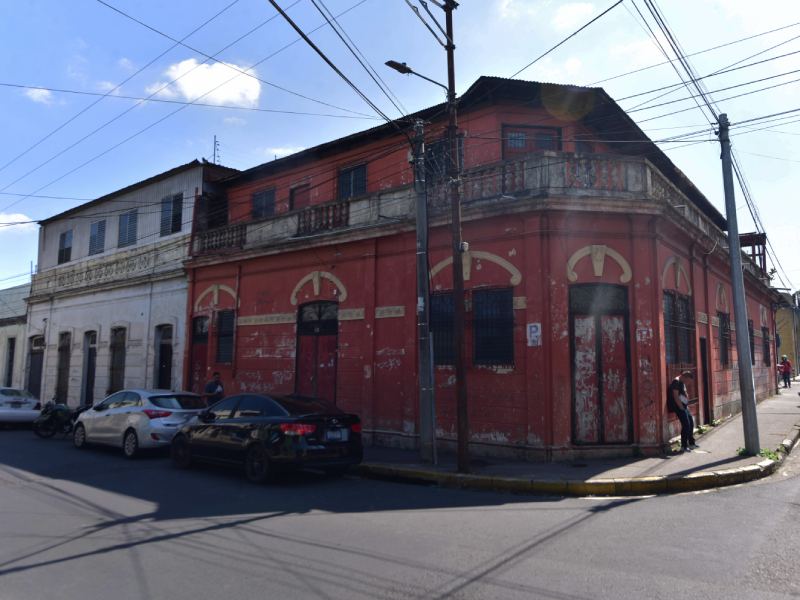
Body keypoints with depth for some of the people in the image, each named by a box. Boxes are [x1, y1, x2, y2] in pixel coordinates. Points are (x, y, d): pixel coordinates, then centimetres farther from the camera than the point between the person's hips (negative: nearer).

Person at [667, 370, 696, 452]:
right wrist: (681, 408, -19)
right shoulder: (676, 382, -17)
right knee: (686, 424, -13)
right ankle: (684, 446, -7)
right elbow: (676, 397, -21)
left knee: (691, 422, 14)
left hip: (683, 406, 10)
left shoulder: (682, 382, 14)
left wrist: (686, 405, 14)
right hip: (678, 406, -10)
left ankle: (691, 443, 26)